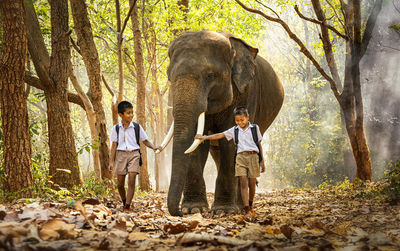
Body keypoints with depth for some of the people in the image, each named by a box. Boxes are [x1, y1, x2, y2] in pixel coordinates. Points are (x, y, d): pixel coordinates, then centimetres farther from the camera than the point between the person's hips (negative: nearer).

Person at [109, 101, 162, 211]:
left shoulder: (137, 127, 3)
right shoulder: (116, 128, 4)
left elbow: (145, 141, 9)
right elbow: (114, 145, 5)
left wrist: (154, 147, -10)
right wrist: (111, 161, 2)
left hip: (134, 154, -1)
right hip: (121, 154, 1)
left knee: (131, 180, -13)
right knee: (120, 183, 4)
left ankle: (127, 206, -10)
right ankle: (124, 203, 27)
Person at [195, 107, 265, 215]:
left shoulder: (255, 128, 8)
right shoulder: (234, 130, 10)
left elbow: (259, 145, 11)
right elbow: (220, 135, 4)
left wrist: (262, 161, 11)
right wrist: (205, 137, -7)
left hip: (253, 156, 0)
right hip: (240, 157, 1)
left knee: (252, 184, 2)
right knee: (243, 183, -10)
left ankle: (250, 204, 27)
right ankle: (246, 209, -14)